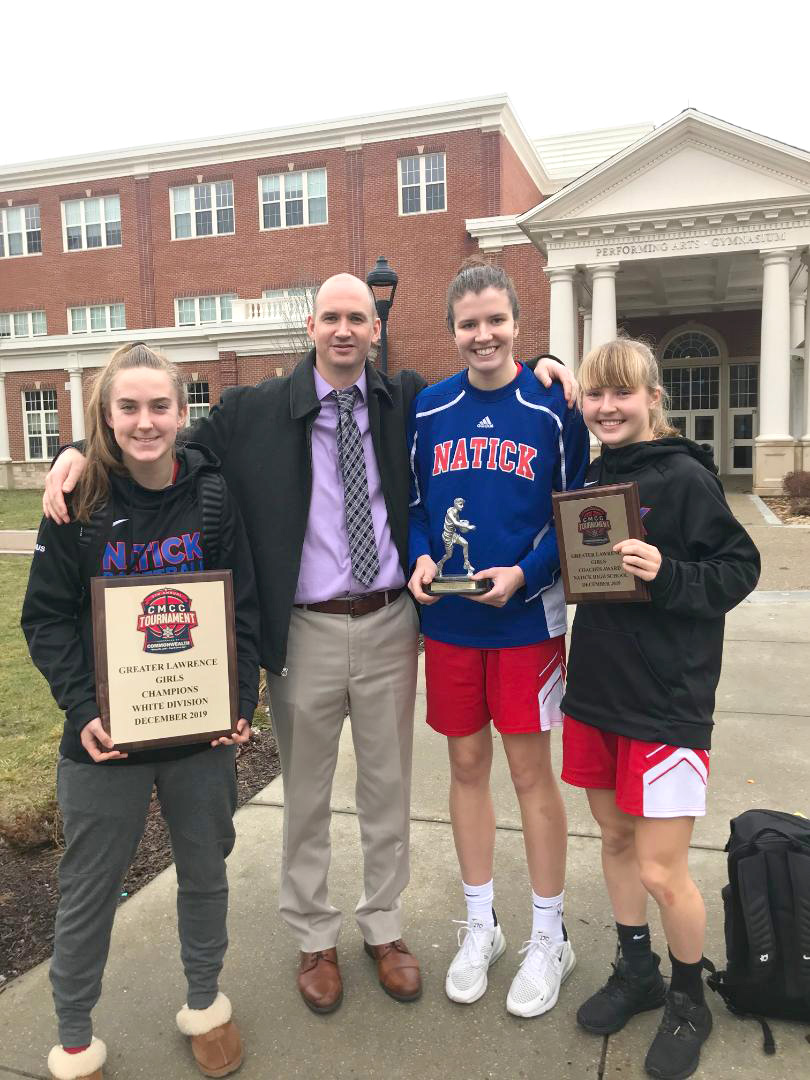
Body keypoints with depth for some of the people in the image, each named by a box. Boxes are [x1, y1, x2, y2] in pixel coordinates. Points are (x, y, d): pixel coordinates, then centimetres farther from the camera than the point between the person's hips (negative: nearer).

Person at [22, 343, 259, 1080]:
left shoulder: (214, 495, -5)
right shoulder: (79, 504, -7)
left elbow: (245, 608, -1)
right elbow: (47, 618, -4)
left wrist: (242, 701, -9)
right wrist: (82, 708, -15)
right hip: (106, 734, -1)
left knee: (206, 873, 18)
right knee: (88, 888, 13)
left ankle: (205, 1004, 43)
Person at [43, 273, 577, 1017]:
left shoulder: (408, 400, 5)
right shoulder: (257, 413, -1)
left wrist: (539, 367, 0)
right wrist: (83, 452, -11)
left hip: (390, 626, 2)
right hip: (307, 632, -1)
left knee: (388, 788, 16)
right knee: (306, 795, 14)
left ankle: (384, 929, 38)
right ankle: (314, 939, 36)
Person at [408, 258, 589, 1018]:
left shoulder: (553, 408, -5)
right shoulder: (428, 409, 3)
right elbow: (411, 504, 10)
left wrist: (524, 573, -17)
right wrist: (420, 558, -9)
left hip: (527, 618, -3)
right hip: (447, 620, 3)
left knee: (530, 770, 6)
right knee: (466, 764, 13)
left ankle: (548, 938, 27)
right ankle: (480, 926, 33)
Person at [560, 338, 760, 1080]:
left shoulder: (684, 476, -12)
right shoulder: (592, 477, 6)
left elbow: (739, 569, -12)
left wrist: (667, 574, -27)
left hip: (666, 703, -6)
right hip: (597, 690, 6)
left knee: (661, 870, 3)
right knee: (614, 839, 18)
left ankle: (689, 1001, 30)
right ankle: (636, 970, 40)